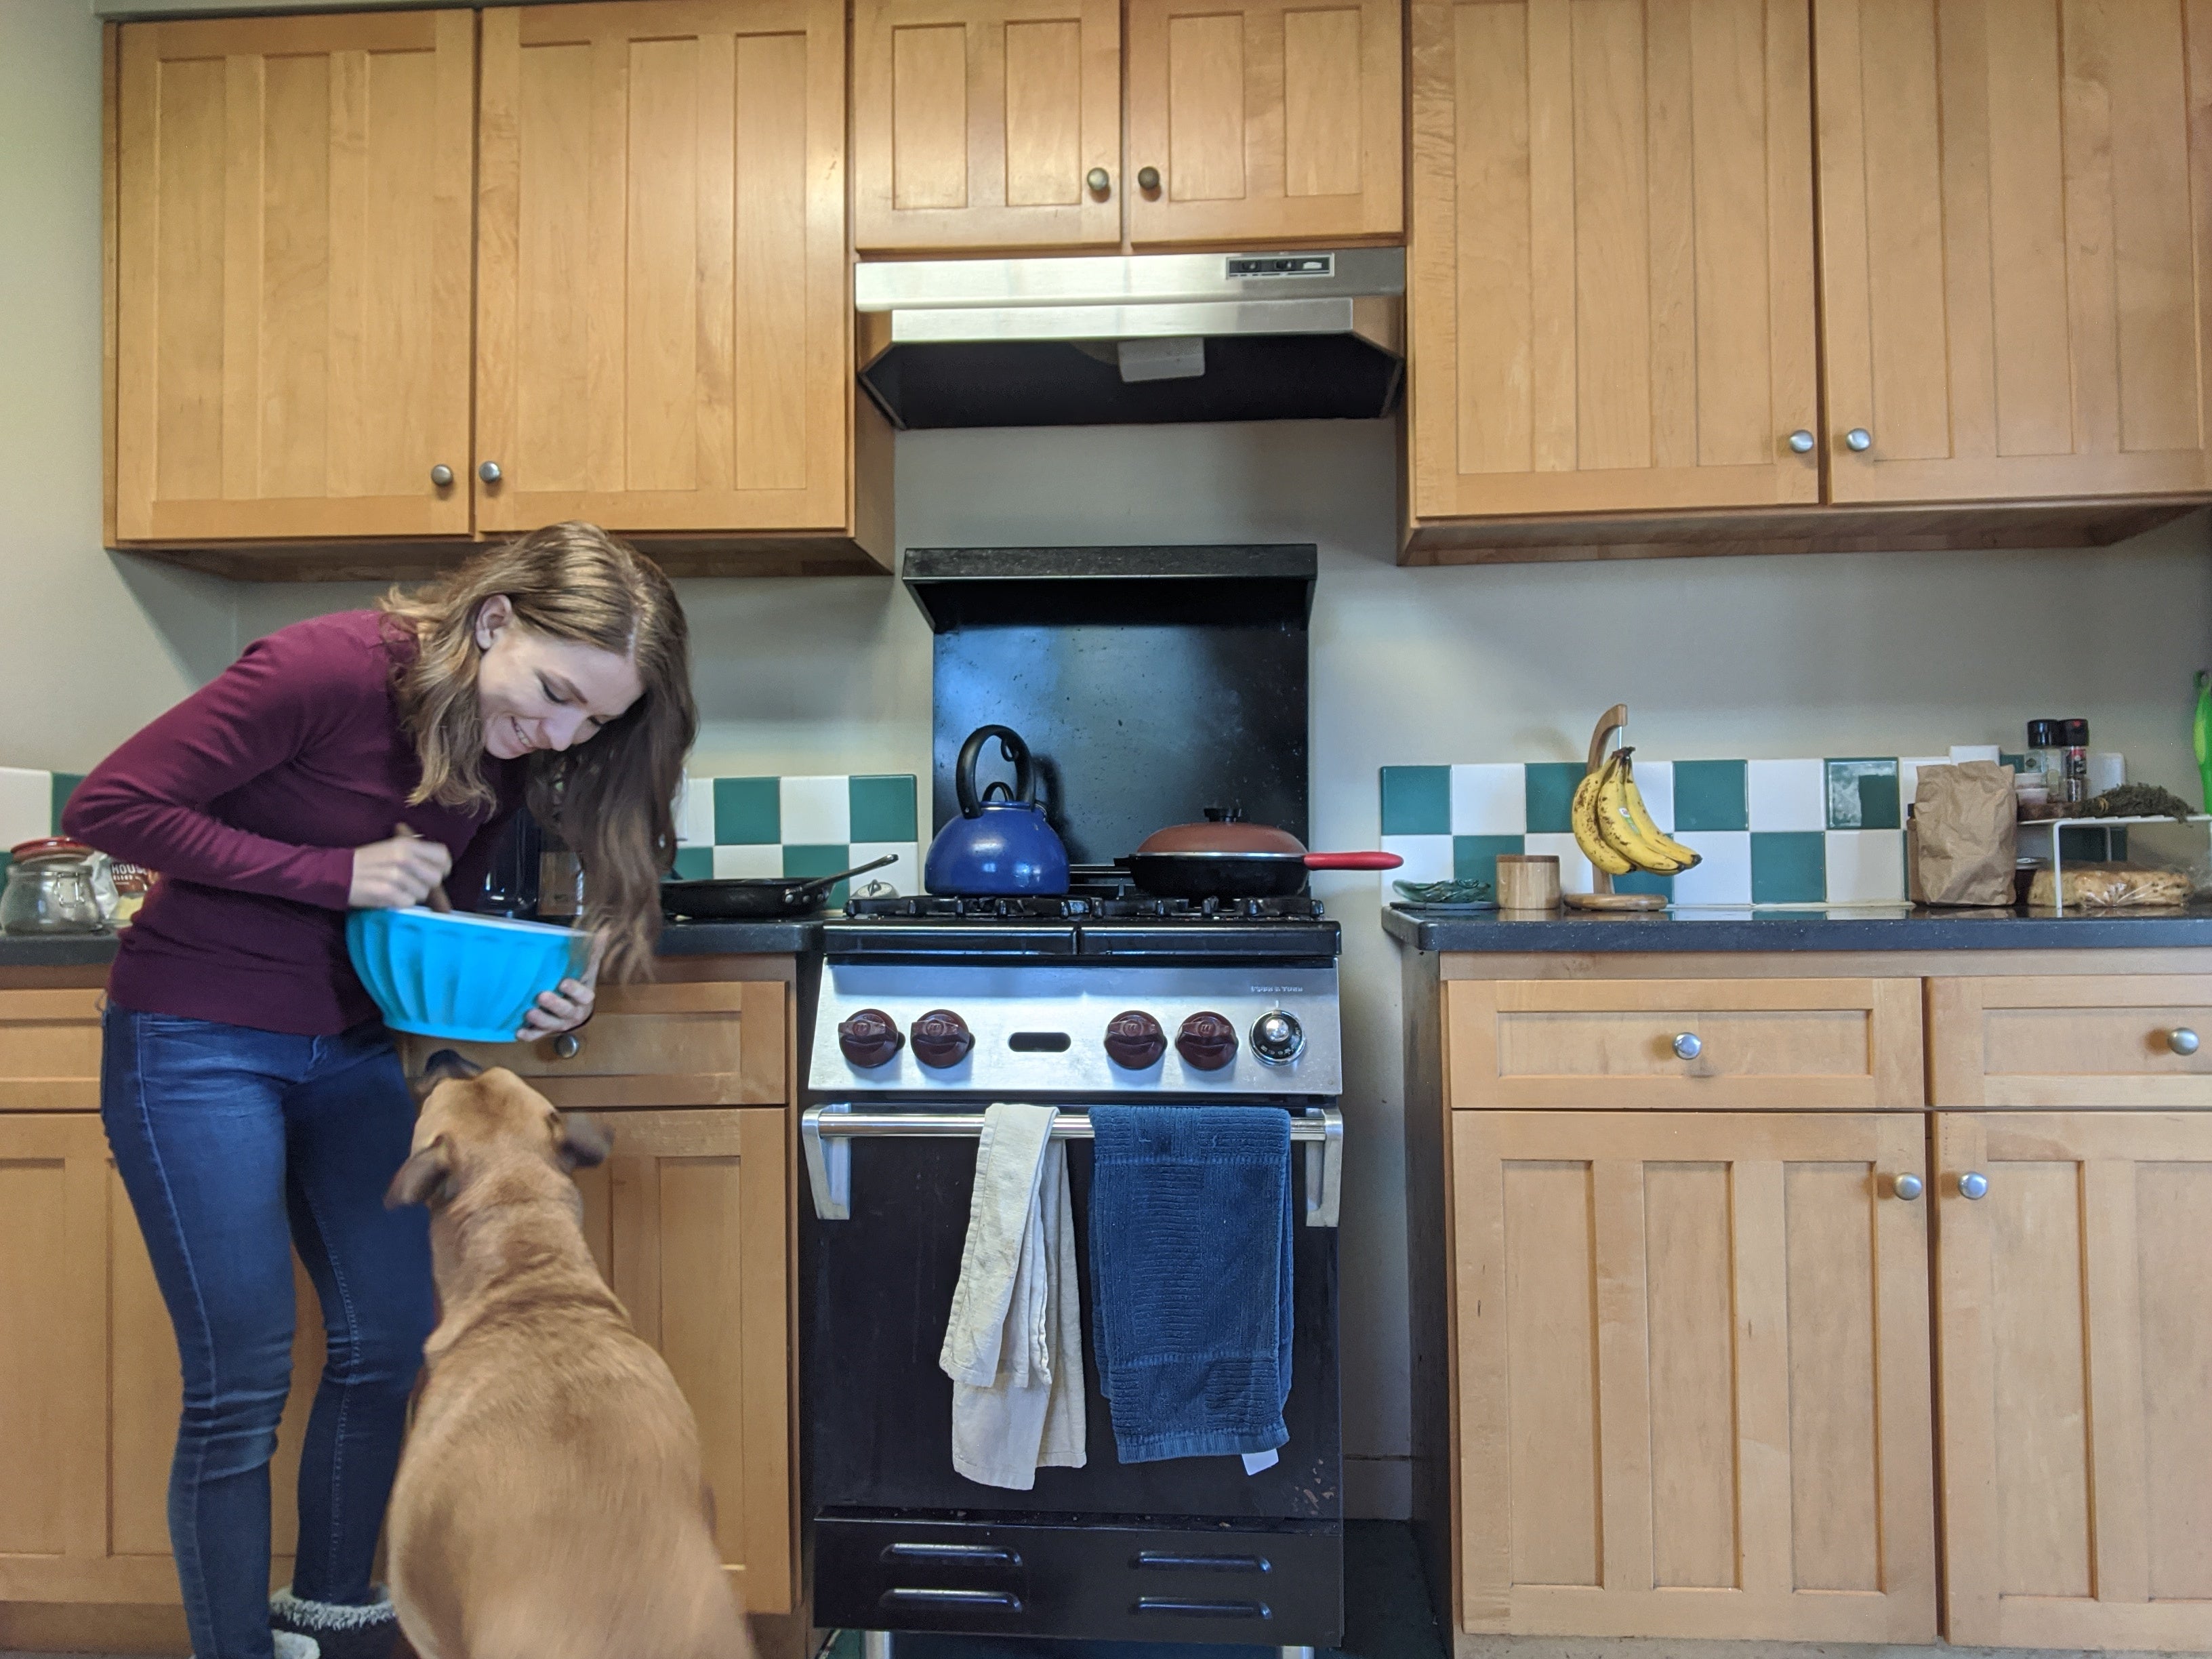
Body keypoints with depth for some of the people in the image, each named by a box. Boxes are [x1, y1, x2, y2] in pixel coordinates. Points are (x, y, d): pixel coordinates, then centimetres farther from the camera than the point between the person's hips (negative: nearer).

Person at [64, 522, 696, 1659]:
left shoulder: (506, 749, -4)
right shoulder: (330, 669, -24)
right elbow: (108, 806, -20)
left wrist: (529, 1000, -15)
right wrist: (336, 872, -26)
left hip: (350, 1048, 7)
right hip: (199, 1041, -6)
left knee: (388, 1341, 12)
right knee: (242, 1382, -2)